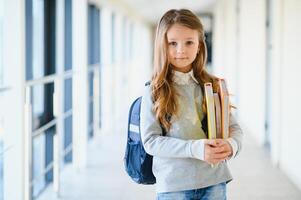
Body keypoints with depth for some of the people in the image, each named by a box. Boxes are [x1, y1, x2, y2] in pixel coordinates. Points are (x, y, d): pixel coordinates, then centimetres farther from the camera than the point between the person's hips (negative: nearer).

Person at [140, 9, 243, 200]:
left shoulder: (213, 86, 4)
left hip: (214, 181, 3)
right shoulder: (154, 92, -4)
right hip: (173, 184, -2)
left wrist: (232, 144, -16)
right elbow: (150, 141, -9)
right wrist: (195, 149, -21)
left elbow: (234, 127, 8)